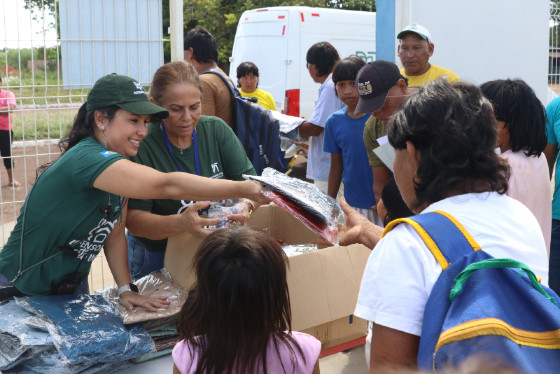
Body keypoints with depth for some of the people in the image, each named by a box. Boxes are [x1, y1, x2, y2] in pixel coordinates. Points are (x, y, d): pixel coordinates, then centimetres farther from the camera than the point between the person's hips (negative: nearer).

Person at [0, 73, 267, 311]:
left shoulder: (118, 166, 0)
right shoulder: (86, 159, -30)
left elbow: (115, 233, 4)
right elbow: (165, 186, -41)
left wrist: (125, 289, -6)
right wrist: (244, 189, -40)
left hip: (71, 287, 8)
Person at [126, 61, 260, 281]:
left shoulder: (217, 130, -1)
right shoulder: (142, 145, -13)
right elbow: (133, 219, -18)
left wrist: (245, 205, -28)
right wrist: (181, 223, -37)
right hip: (155, 258, -2)